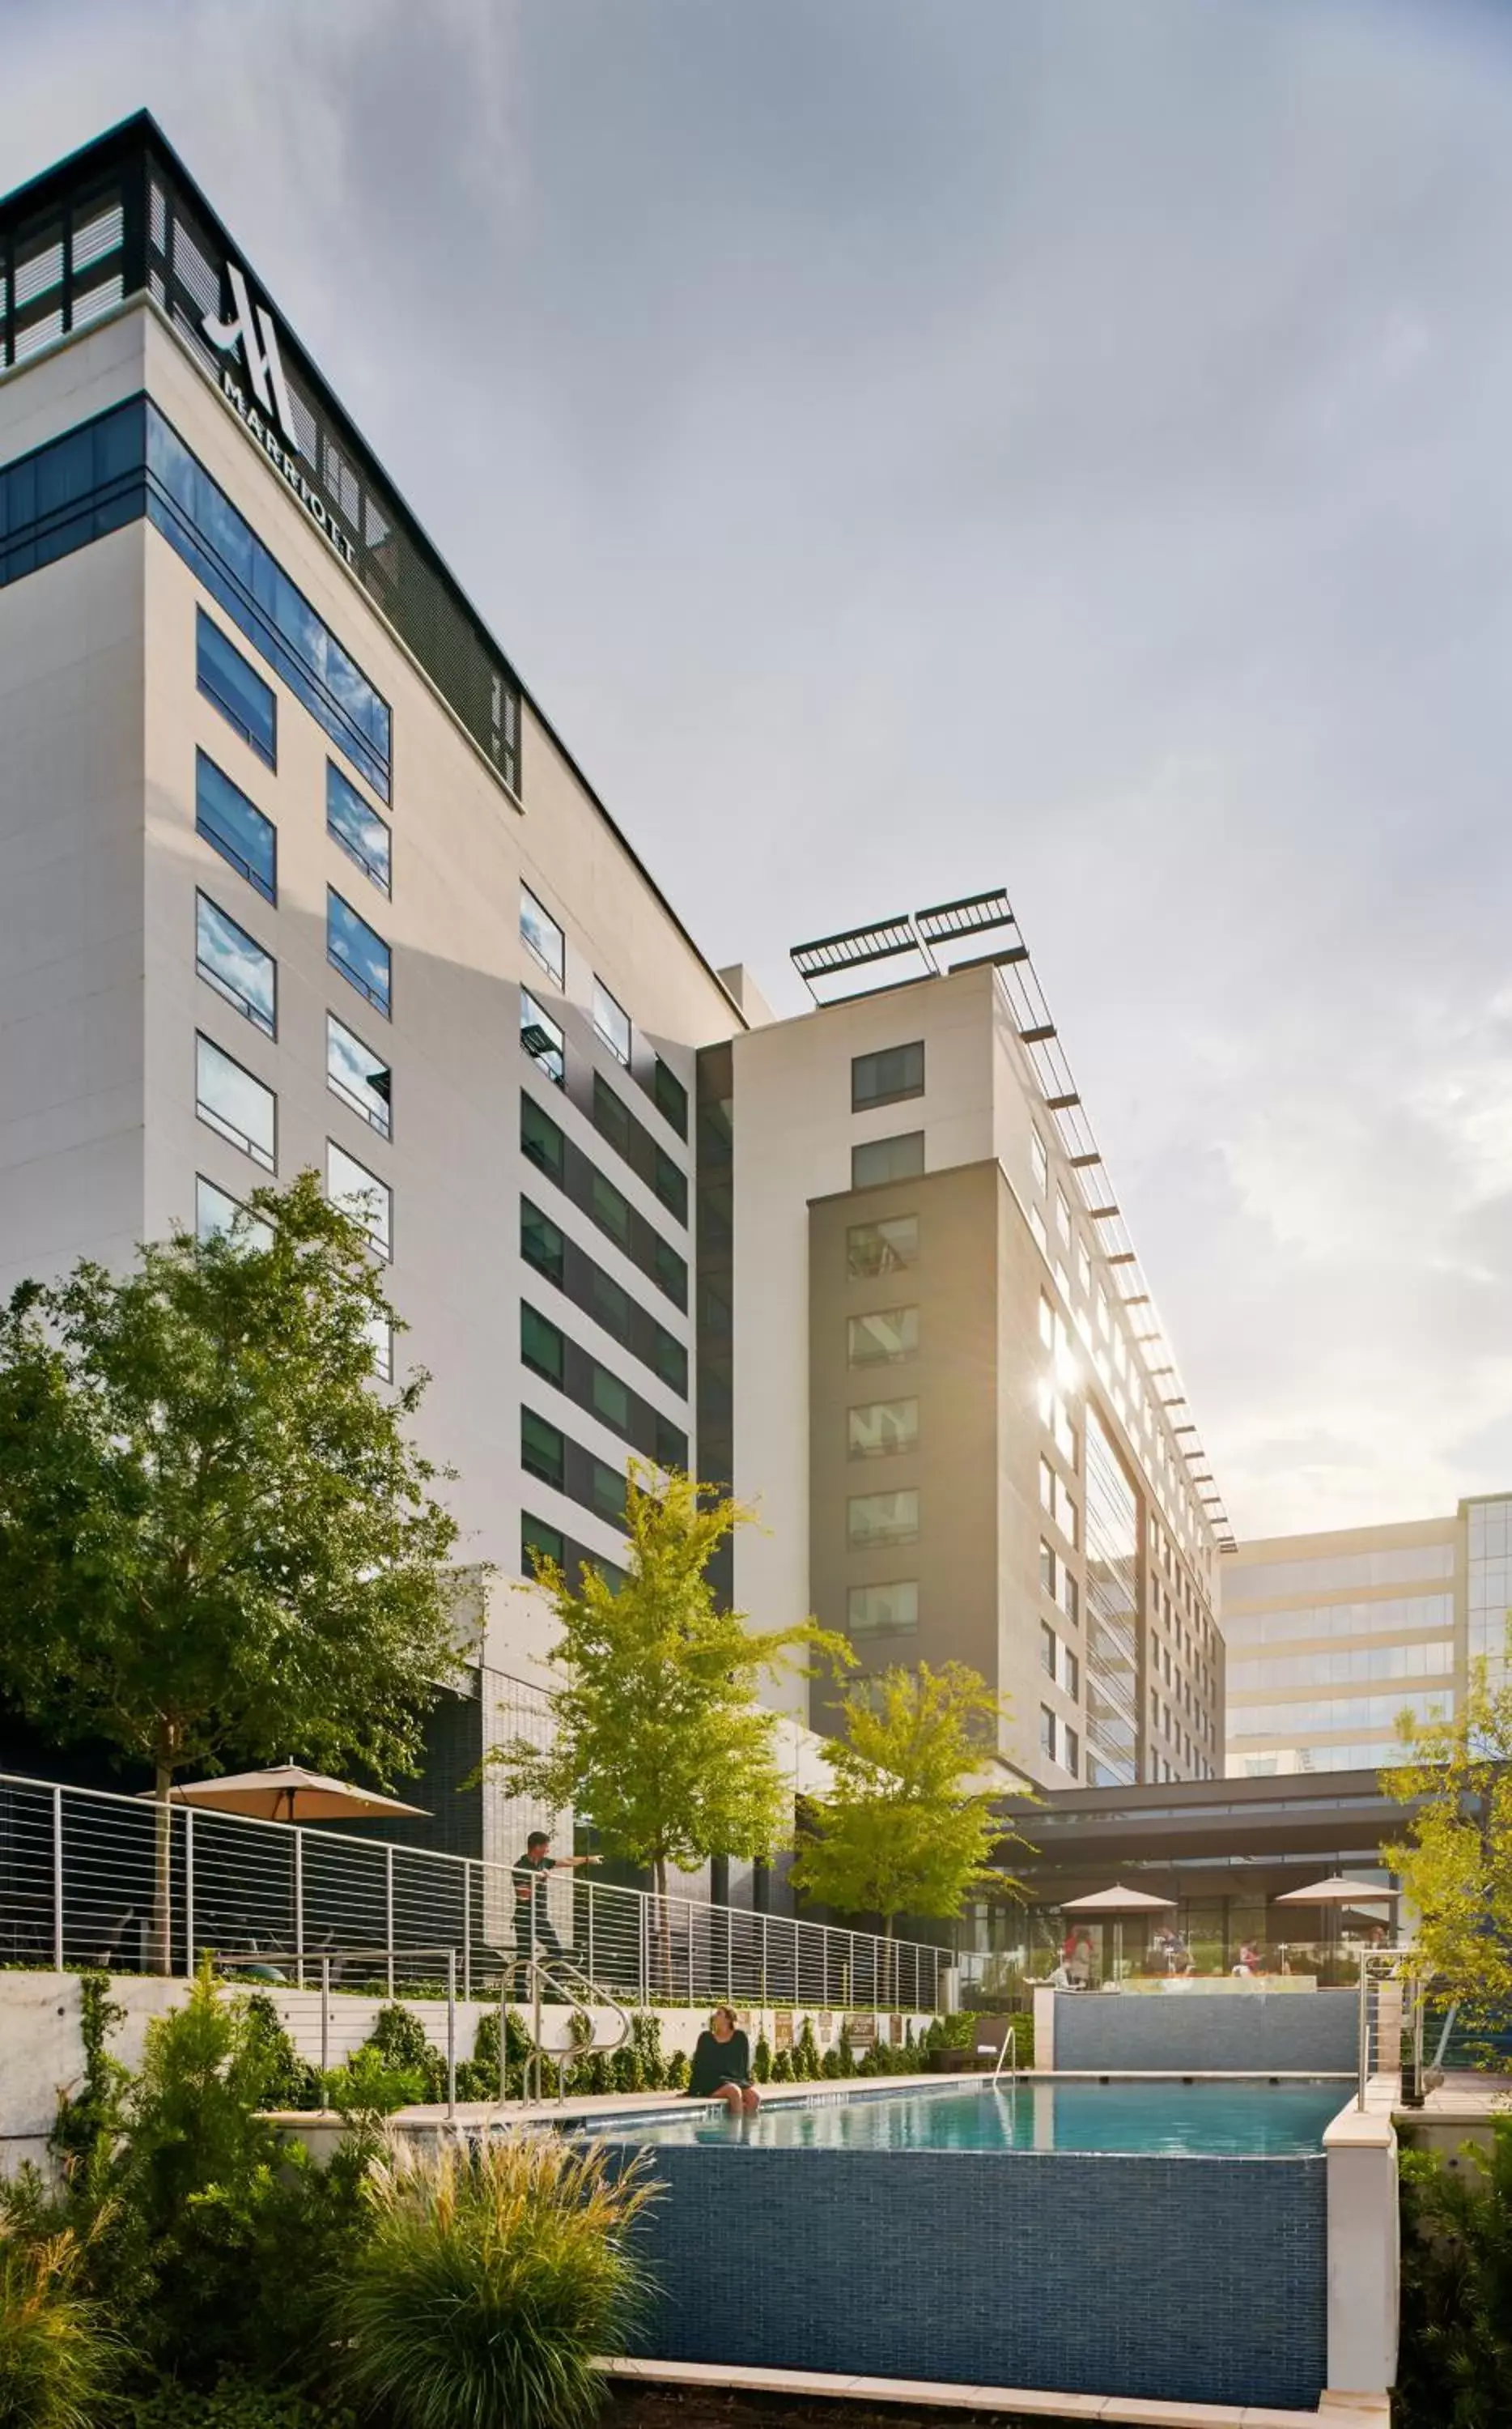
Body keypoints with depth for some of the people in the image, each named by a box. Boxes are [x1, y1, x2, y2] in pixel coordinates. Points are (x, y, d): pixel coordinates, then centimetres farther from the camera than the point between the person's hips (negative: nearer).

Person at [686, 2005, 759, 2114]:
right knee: (734, 2092, -35)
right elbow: (698, 2066, 8)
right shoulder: (705, 2038, 8)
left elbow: (745, 2066, 12)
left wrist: (747, 2085, 2)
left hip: (737, 2080, 2)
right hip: (713, 2082, -2)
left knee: (755, 2096, -29)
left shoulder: (740, 2038, 9)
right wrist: (692, 2091, 2)